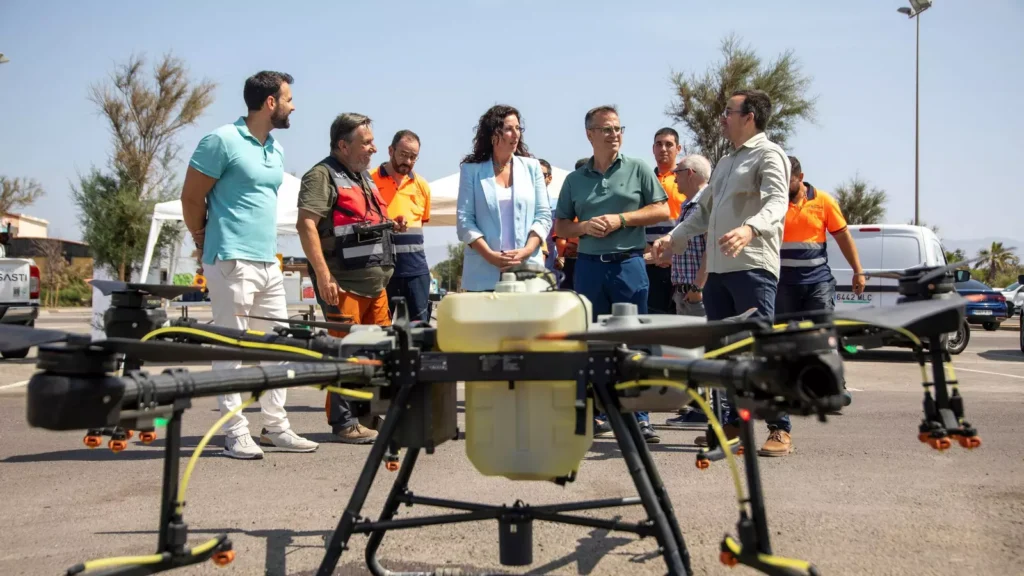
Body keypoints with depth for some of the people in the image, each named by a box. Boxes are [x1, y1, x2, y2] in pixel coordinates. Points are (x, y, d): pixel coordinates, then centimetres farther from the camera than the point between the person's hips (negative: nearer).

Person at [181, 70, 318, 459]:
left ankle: (276, 426, 18)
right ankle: (236, 432, 3)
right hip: (232, 261, -8)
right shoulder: (222, 141, -8)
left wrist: (268, 244, 17)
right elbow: (191, 197, -4)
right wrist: (205, 242, 6)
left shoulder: (277, 151, 15)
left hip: (269, 262, 8)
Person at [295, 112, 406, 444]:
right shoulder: (322, 176, -7)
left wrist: (389, 226, 11)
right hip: (343, 284, -9)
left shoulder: (364, 177, 22)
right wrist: (322, 275, -24)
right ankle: (345, 424, 3)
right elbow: (306, 225, -17)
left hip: (375, 282, 9)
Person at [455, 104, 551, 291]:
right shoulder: (471, 170, 6)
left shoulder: (532, 167, 12)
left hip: (527, 270, 2)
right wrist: (490, 255, -13)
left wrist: (526, 251, -9)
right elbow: (464, 220, 0)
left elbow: (544, 215, 8)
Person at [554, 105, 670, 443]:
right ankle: (595, 415, 15)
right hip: (588, 265, 3)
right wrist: (584, 227, -7)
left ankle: (639, 418, 3)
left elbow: (662, 211, 1)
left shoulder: (638, 169, 6)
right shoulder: (575, 179, 12)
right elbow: (560, 227, 14)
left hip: (629, 263, -2)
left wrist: (621, 219, -9)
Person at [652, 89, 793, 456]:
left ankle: (780, 429, -2)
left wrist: (749, 229, -40)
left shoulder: (768, 155, -4)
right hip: (717, 268, 9)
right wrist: (674, 238, 18)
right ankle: (732, 422, 20)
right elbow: (704, 210, 29)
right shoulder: (725, 162, 24)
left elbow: (776, 203, -21)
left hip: (752, 267, -9)